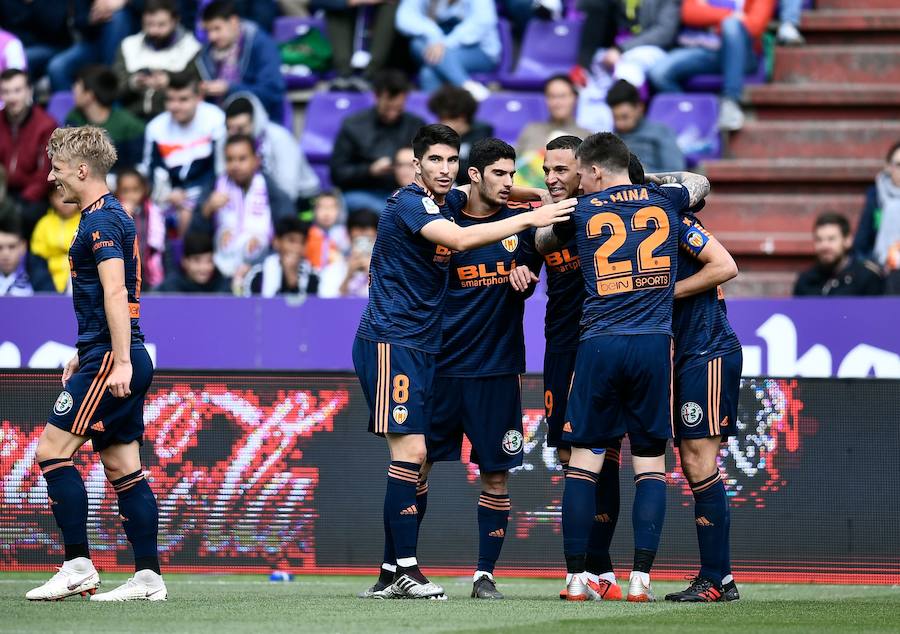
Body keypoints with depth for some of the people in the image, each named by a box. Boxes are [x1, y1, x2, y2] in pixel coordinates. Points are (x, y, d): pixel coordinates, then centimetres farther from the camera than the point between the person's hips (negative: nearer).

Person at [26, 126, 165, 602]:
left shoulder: (100, 221, -12)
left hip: (110, 360, -10)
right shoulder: (110, 216, 19)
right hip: (121, 359, 10)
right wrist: (84, 356, 30)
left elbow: (115, 293, -21)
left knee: (52, 450, -8)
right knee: (123, 468, 8)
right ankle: (148, 577, 5)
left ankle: (78, 567, -9)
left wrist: (119, 362, -27)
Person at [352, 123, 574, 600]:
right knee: (410, 453, -14)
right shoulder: (409, 204, -14)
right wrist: (529, 219, -29)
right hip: (390, 342, -9)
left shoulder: (451, 201, 11)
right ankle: (405, 569, -13)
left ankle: (391, 573, 10)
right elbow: (459, 239, -29)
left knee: (413, 461, 7)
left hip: (423, 347, 9)